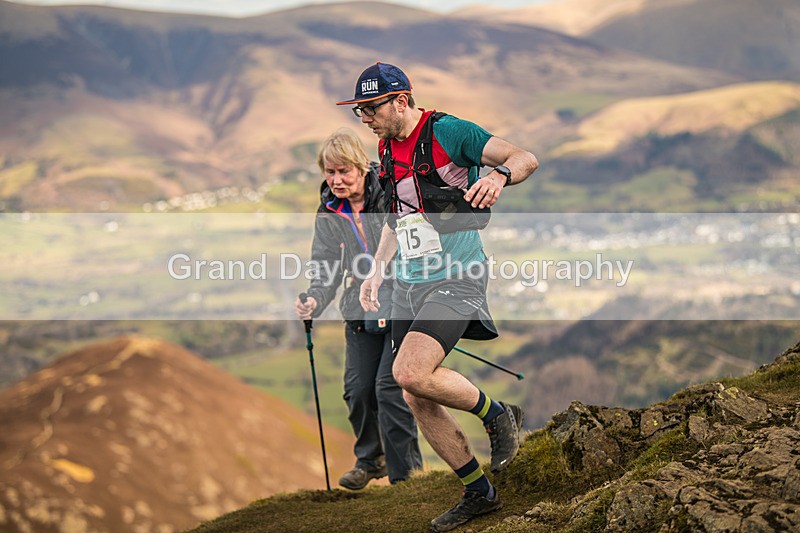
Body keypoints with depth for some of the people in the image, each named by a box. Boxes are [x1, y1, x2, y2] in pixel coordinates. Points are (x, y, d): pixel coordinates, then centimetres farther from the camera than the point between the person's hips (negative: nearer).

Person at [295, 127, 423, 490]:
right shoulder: (327, 216, 2)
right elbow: (327, 272, -3)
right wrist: (314, 302, -24)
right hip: (361, 314, 4)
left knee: (389, 386, -13)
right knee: (358, 389, 3)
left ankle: (405, 470, -1)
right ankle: (369, 459, 29)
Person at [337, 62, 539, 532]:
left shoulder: (448, 131, -11)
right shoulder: (387, 150, 12)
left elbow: (527, 158, -16)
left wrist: (499, 175, -38)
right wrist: (377, 271, 14)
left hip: (456, 279, -8)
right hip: (408, 286, 8)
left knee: (411, 373, -26)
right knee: (417, 401, 5)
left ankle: (498, 416, 0)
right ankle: (479, 493, 20)